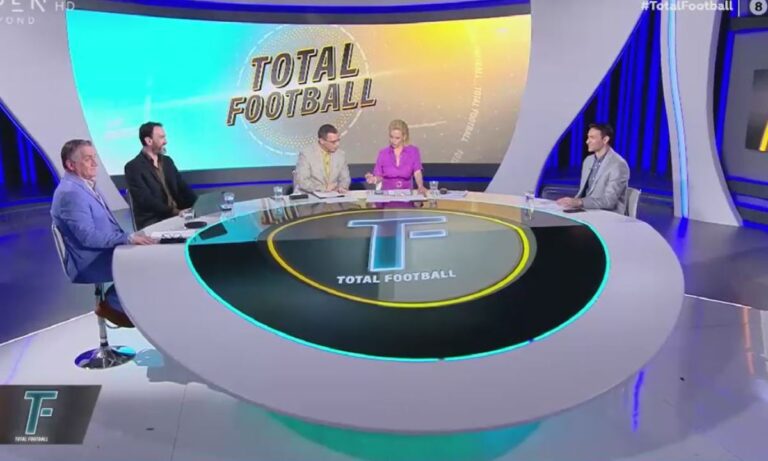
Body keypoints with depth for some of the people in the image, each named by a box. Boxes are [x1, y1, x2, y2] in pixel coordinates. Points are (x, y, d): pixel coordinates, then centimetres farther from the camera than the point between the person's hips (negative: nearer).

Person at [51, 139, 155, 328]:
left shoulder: (86, 185, 13)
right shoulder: (70, 192, -20)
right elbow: (88, 236, -26)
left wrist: (129, 237, 1)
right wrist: (128, 238, -28)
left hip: (104, 252, 9)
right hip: (90, 262, -9)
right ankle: (112, 305, 2)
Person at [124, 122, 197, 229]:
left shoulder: (167, 161, 15)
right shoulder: (133, 167, -5)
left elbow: (183, 188, 12)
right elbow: (146, 200, -14)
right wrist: (175, 212, -24)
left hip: (177, 215, 6)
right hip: (153, 222, -6)